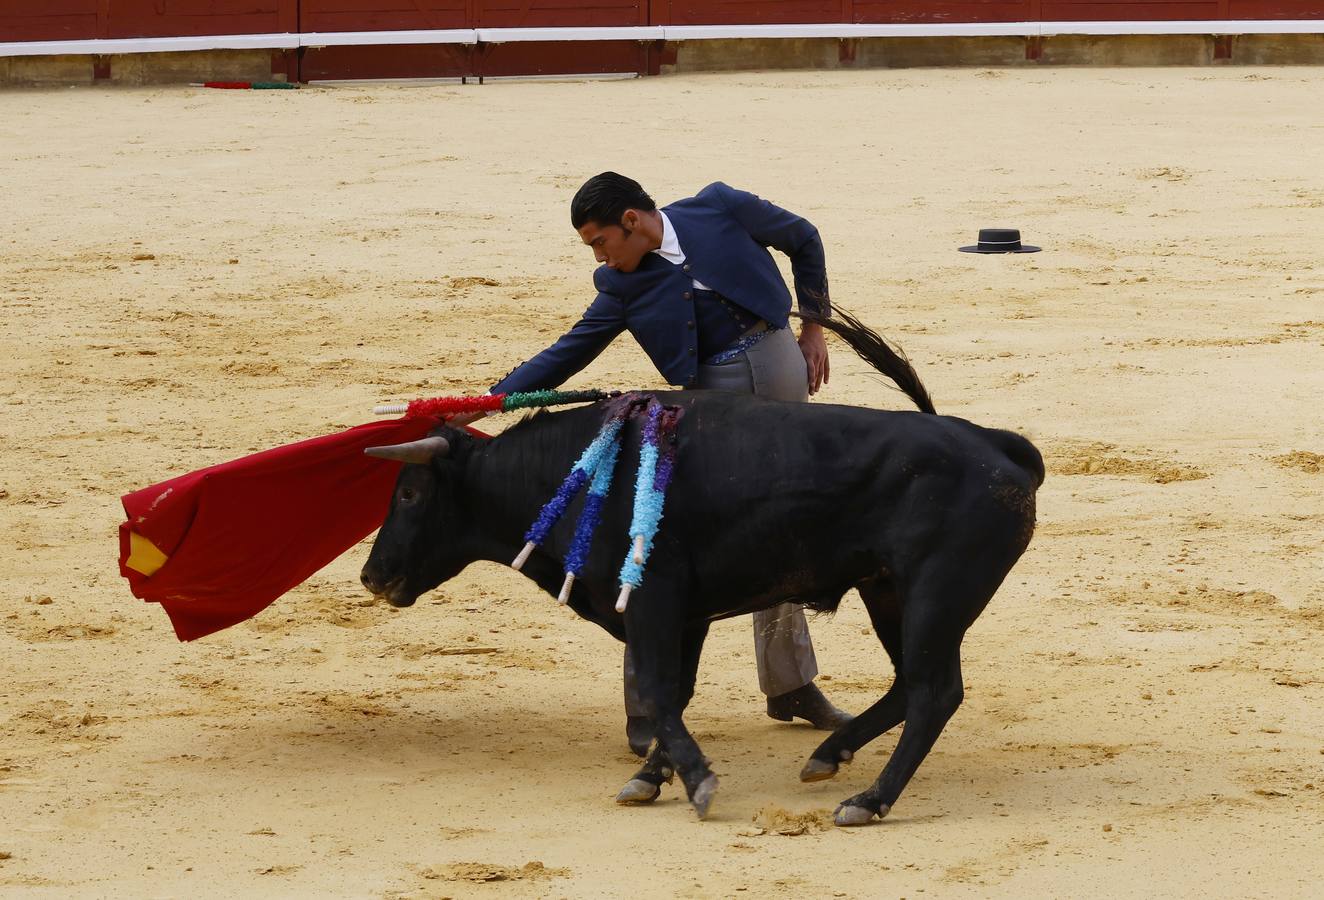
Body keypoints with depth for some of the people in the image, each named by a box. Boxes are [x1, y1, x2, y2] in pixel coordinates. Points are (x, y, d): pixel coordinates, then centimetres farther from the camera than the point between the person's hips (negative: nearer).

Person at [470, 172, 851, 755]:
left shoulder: (721, 210, -6)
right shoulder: (624, 288, -3)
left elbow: (803, 240, 6)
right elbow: (569, 352, -1)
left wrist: (814, 327, 4)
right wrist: (491, 399, -11)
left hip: (782, 367, 1)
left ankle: (790, 685, 24)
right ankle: (648, 705, -6)